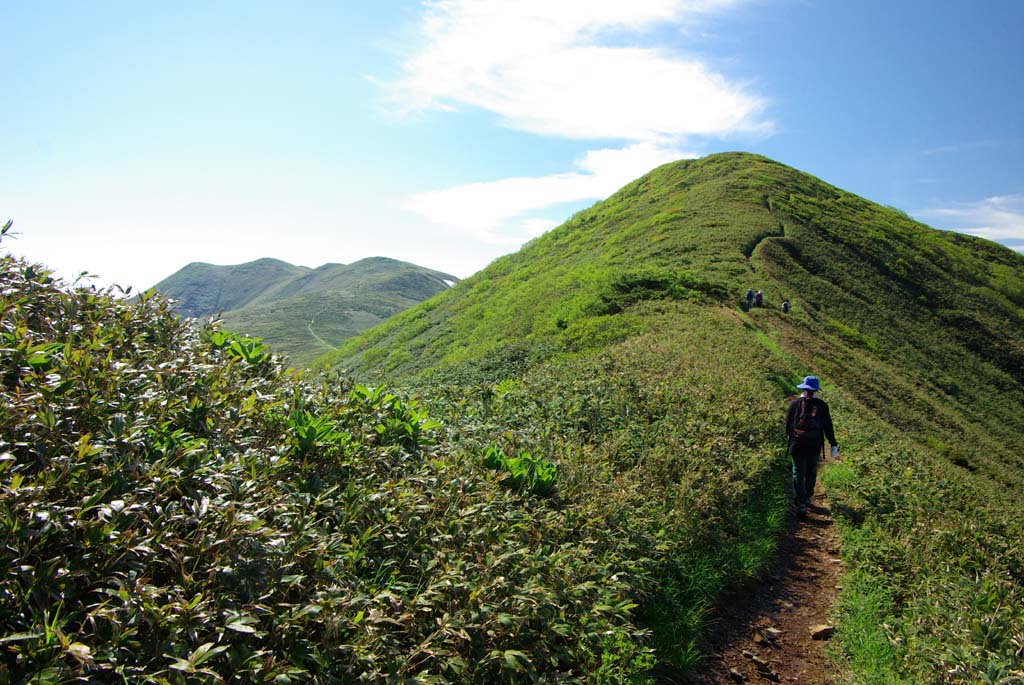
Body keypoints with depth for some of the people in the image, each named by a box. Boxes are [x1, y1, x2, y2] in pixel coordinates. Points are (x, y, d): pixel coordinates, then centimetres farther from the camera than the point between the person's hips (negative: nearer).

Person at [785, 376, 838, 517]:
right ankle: (807, 498, 35)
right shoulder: (822, 405, -4)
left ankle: (801, 505, 1)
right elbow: (828, 426, -1)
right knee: (811, 472, 21)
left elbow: (788, 422, 2)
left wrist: (788, 435, 22)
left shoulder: (795, 404, -7)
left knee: (798, 475, 6)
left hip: (798, 446, -2)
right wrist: (833, 444, 6)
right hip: (815, 446, 2)